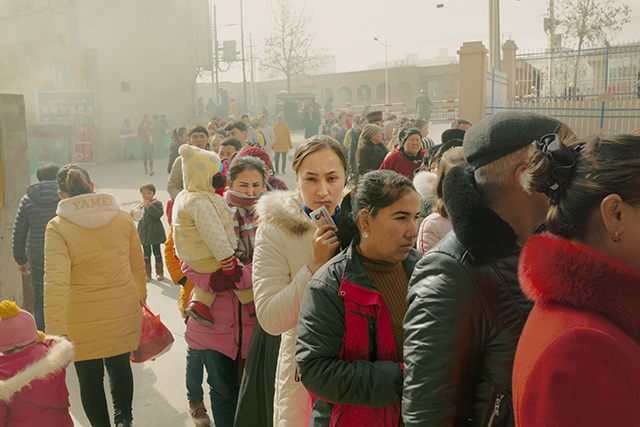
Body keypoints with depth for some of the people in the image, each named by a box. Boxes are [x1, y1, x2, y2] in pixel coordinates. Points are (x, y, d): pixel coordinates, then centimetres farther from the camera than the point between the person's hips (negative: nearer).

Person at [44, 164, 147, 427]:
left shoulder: (57, 228, -14)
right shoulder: (122, 218, -5)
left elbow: (56, 281, -22)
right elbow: (137, 265, 6)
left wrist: (55, 331, -23)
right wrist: (141, 294, 24)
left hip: (84, 318, -3)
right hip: (123, 309, 3)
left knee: (90, 378, 17)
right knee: (119, 365, 26)